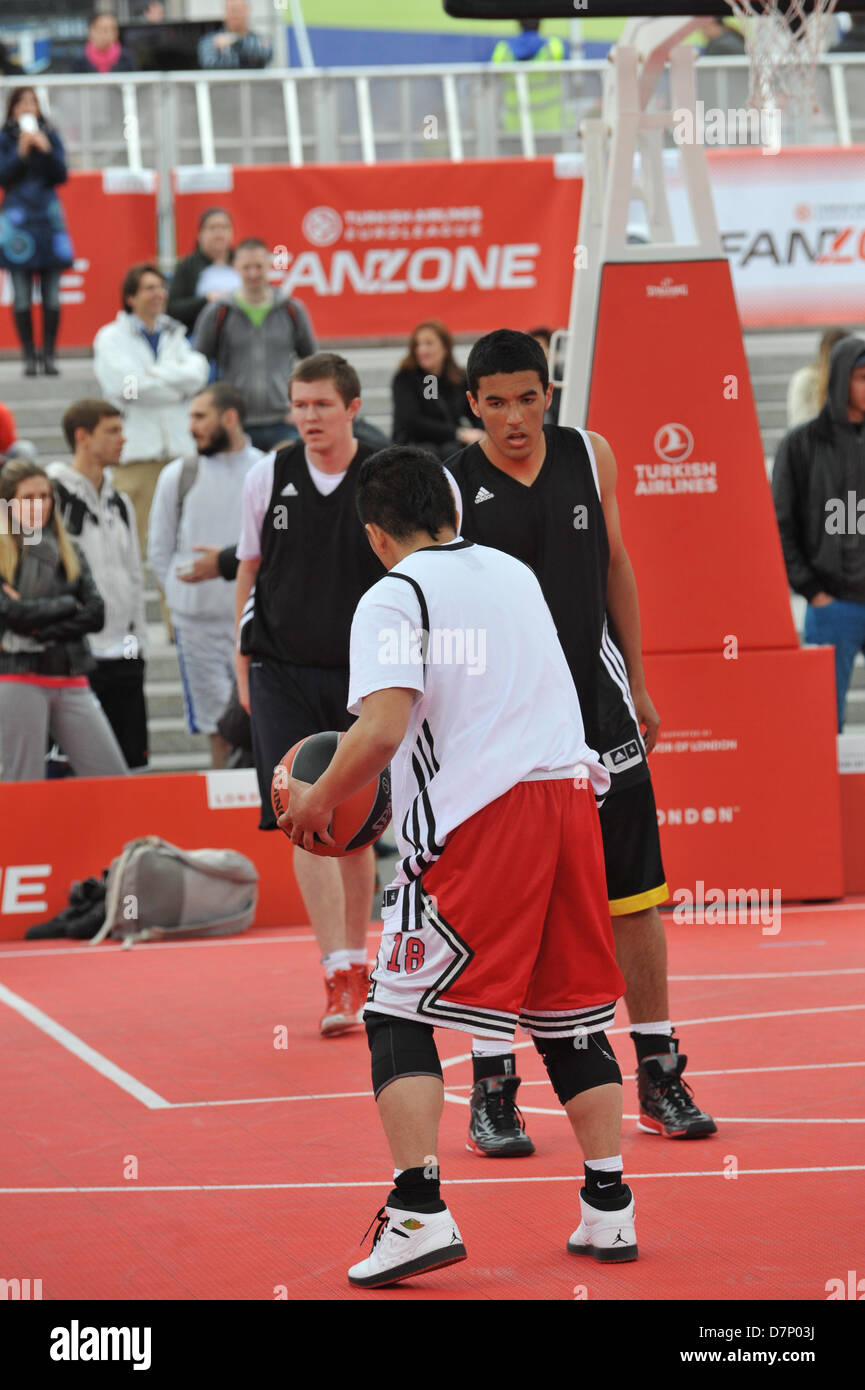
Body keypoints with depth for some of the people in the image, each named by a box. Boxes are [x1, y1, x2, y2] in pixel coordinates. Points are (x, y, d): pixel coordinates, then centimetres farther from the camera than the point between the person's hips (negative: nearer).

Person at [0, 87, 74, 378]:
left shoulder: (51, 136, 8)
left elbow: (61, 175, 1)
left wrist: (46, 150, -12)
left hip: (48, 217, 2)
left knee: (51, 295, -1)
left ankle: (49, 356, 4)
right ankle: (29, 357, 1)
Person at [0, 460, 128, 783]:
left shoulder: (68, 551, 15)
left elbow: (96, 614, 4)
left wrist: (42, 630, -9)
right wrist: (68, 605, -2)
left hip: (71, 681, 5)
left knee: (113, 779, -3)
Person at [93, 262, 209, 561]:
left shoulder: (175, 335, 19)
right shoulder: (111, 338, 4)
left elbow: (197, 373, 1)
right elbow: (124, 384, -13)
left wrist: (155, 375, -10)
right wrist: (178, 385, -3)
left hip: (180, 447, 4)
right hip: (136, 448, -4)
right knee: (139, 539, -10)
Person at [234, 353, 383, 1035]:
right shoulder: (268, 479, 0)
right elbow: (249, 573, 11)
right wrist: (243, 664, 10)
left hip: (360, 673, 0)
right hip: (283, 672, 0)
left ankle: (356, 963, 24)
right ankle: (340, 978, -15)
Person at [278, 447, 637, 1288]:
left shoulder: (394, 597, -2)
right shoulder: (515, 574, 19)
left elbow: (381, 729, -16)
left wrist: (317, 801, 0)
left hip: (474, 818, -6)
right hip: (569, 787, 6)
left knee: (398, 1015, 0)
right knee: (570, 1015, 15)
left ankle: (419, 1213, -13)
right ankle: (608, 1210, 15)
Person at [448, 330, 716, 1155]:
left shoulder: (590, 458, 3)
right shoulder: (449, 490, -9)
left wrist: (635, 682, 15)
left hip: (598, 711, 4)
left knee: (634, 896, 6)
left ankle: (658, 1078, 16)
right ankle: (491, 1093, 9)